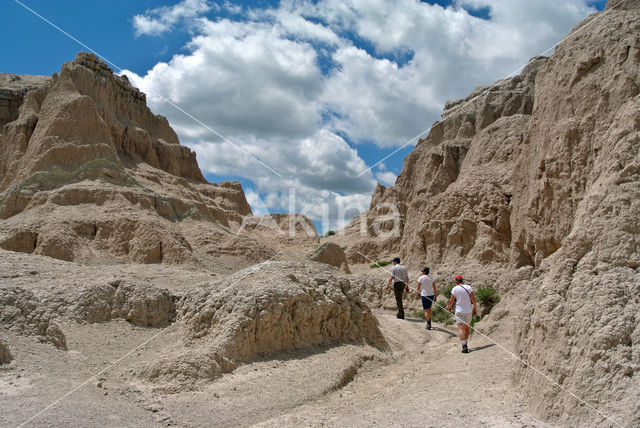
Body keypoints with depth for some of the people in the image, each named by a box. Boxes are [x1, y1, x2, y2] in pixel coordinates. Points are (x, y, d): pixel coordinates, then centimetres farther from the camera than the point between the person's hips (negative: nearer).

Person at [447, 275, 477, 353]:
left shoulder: (455, 289, -6)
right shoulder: (468, 287, 0)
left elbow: (451, 300, -3)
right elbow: (473, 299, -3)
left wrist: (449, 307, 16)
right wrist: (475, 308, 8)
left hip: (460, 311, -4)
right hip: (469, 311, 4)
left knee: (461, 328, -7)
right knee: (466, 328, 18)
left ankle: (464, 346, -22)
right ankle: (465, 344, 23)